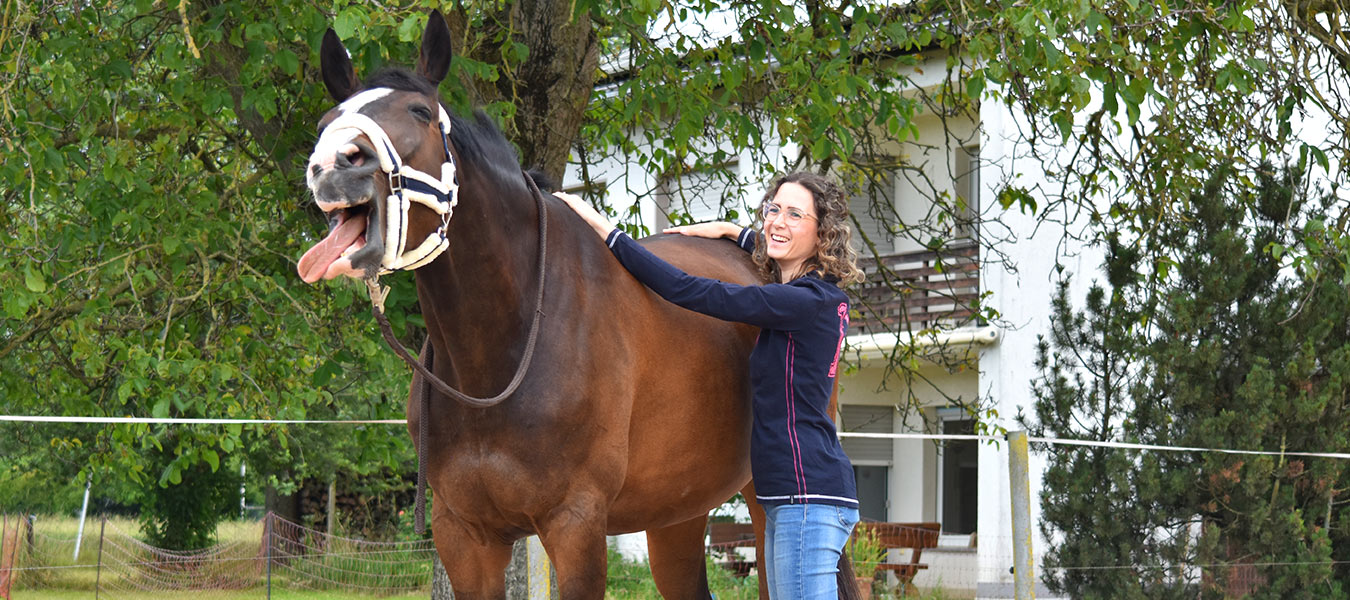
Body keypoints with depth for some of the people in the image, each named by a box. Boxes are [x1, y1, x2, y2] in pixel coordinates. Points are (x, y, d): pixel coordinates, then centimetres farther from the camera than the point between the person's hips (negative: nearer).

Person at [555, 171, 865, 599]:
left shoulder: (807, 302, -15)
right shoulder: (822, 297, 13)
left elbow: (689, 291, -18)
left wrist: (605, 230, -13)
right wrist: (729, 232, 33)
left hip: (809, 493, -11)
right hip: (789, 499, 11)